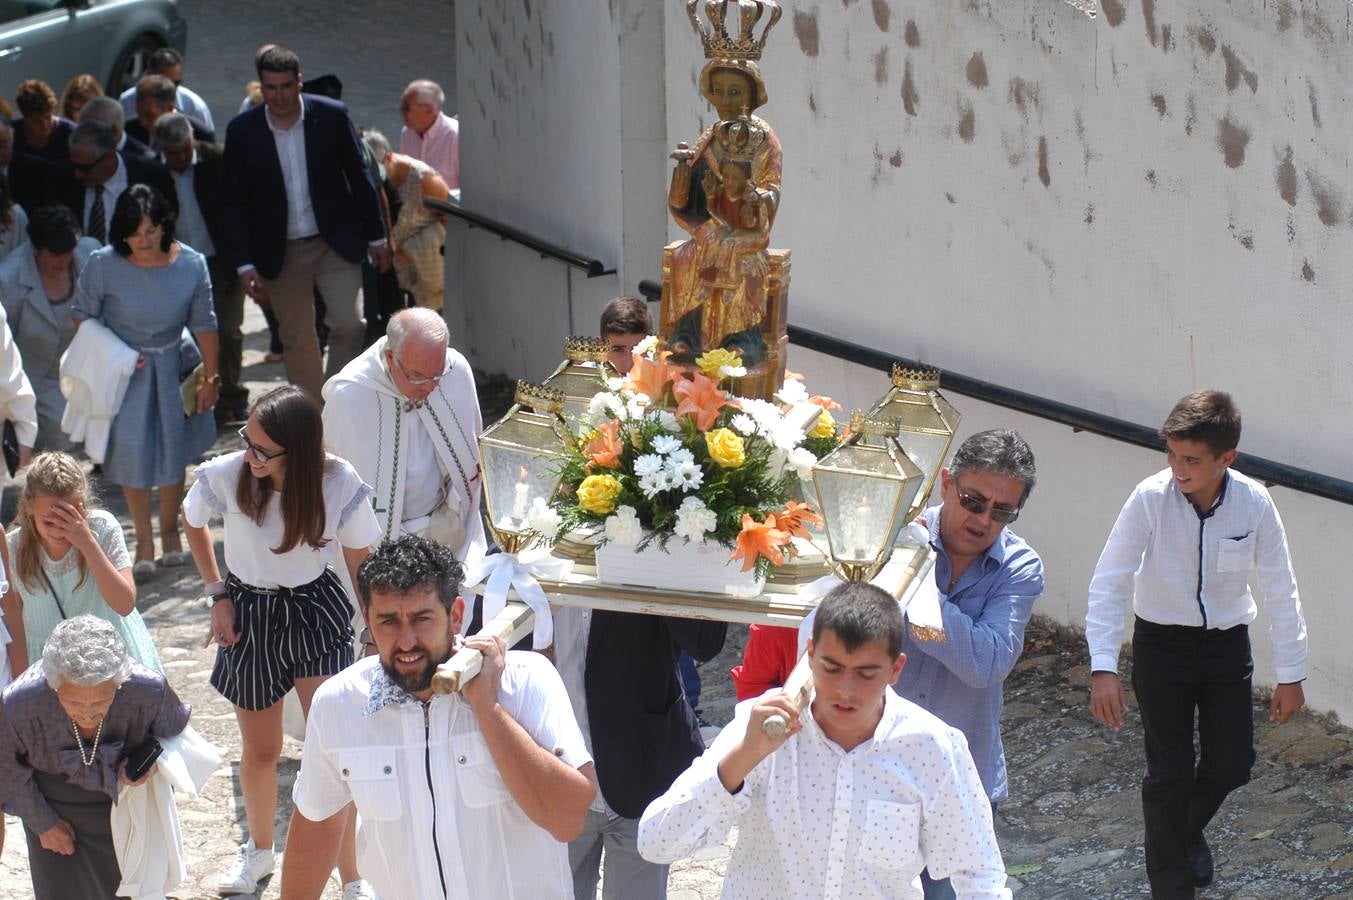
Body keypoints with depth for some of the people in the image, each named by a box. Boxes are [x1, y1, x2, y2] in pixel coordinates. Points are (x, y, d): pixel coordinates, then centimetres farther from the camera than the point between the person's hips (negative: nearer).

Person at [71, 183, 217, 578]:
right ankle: (143, 538, 13)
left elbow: (204, 325, -4)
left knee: (172, 449, 9)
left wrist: (210, 378, 0)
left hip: (172, 366, 1)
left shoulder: (191, 265, -14)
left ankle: (169, 530, 29)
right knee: (133, 449, -3)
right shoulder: (103, 265, -18)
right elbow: (84, 316, -4)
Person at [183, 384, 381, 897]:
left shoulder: (340, 487, -23)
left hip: (316, 610, -1)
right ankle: (259, 849, 44)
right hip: (249, 616, 2)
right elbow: (193, 524, 3)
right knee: (261, 749, 16)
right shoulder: (223, 477, -22)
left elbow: (362, 565, -7)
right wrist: (218, 595, 1)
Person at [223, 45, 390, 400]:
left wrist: (376, 236, 5)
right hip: (281, 252, 1)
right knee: (296, 340, 9)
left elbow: (359, 177, 3)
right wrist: (244, 264, -7)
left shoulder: (331, 115, -8)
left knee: (348, 324, -12)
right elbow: (235, 201, -2)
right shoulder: (242, 130, -7)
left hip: (335, 242, -1)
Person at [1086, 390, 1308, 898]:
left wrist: (1290, 674, -2)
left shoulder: (1254, 503, -18)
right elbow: (1109, 583, -21)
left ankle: (1189, 831, 41)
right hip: (1162, 643, -2)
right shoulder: (1151, 499, -24)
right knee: (1170, 771, -1)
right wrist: (1103, 667, -28)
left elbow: (1280, 591, -7)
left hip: (1226, 643, 2)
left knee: (1232, 765, 9)